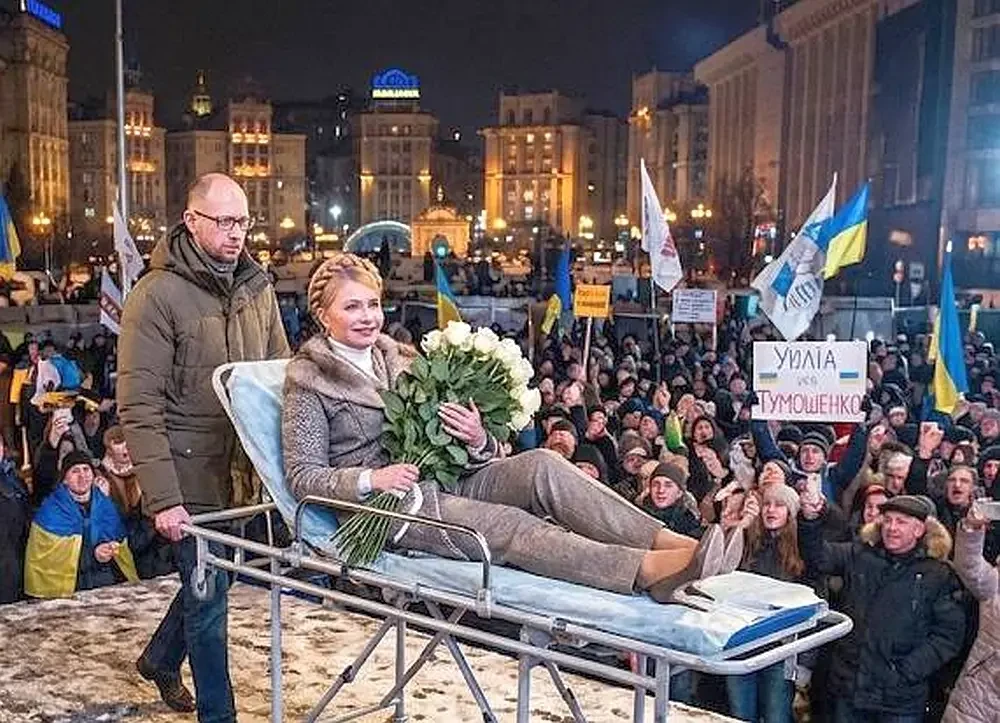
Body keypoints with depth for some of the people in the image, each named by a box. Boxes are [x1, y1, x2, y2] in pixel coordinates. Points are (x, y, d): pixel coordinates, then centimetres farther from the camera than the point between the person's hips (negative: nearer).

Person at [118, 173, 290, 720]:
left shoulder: (257, 289, 5)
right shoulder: (158, 294, -13)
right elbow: (139, 407, -16)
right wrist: (163, 499, -20)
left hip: (241, 466, 6)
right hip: (188, 470, -6)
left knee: (211, 574, 20)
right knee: (209, 591, 2)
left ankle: (159, 659, 46)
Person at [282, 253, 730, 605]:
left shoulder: (396, 357, 18)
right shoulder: (309, 381, 1)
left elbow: (437, 434, 14)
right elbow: (302, 476, -5)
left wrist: (477, 441, -9)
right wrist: (369, 478, -21)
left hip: (440, 480, 6)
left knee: (541, 465, -22)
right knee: (506, 524, -31)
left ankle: (671, 543, -37)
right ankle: (652, 571, -49)